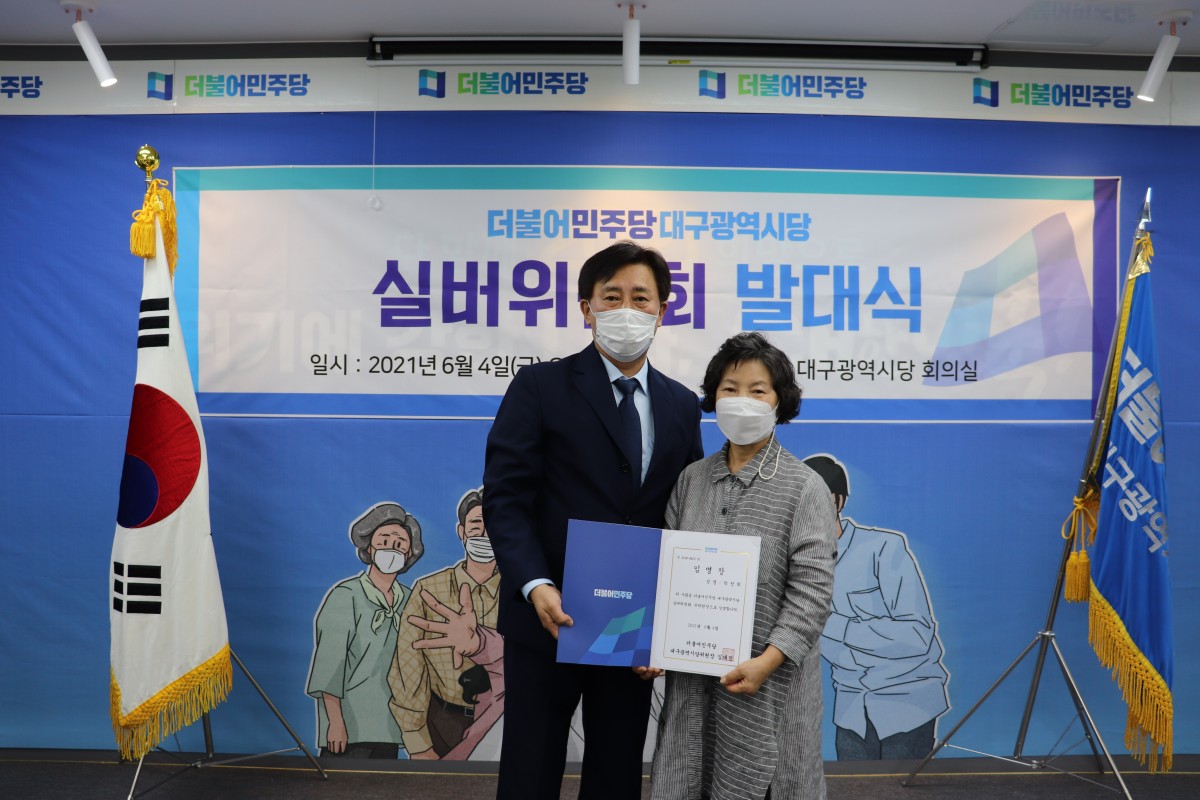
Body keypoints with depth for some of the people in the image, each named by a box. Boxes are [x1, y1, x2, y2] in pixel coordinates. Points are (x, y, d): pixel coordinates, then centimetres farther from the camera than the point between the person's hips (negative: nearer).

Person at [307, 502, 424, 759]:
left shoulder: (409, 601, 10)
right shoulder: (345, 596, -6)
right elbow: (330, 662, -12)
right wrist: (335, 721, -17)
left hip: (389, 726, 5)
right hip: (350, 727, -5)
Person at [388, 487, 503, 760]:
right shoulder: (428, 590, -7)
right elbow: (408, 666, -7)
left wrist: (482, 642, -43)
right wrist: (419, 746, -10)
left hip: (502, 722, 0)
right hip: (442, 722, 0)